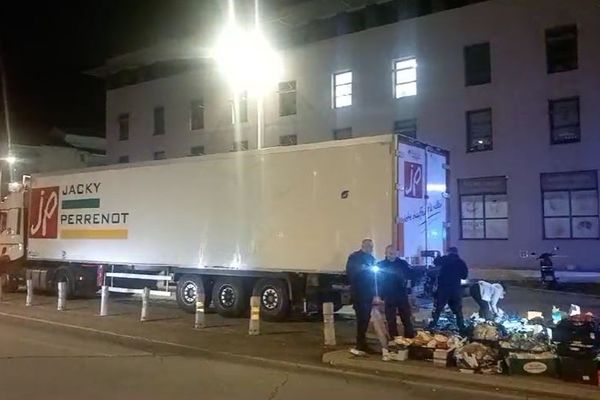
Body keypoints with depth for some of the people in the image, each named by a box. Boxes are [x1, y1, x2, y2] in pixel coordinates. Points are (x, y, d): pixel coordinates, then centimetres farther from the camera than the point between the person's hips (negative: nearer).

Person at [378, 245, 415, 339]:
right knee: (391, 321, 7)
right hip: (388, 296, 0)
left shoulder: (403, 263, 2)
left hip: (402, 295, 0)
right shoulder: (380, 265, 0)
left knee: (407, 319, 5)